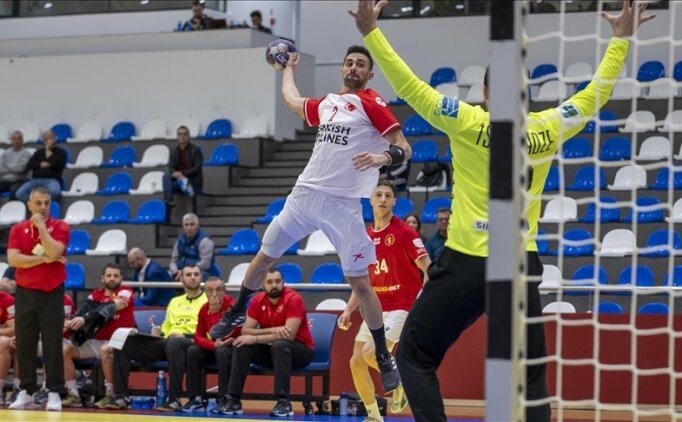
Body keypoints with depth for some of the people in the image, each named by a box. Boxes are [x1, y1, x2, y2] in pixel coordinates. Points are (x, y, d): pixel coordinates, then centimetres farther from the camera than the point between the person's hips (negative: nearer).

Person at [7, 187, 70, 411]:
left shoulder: (60, 227, -1)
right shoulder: (17, 229, 6)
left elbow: (54, 252, -19)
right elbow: (12, 259, -8)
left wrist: (41, 226, -12)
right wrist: (44, 259, -12)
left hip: (51, 294, -2)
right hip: (25, 293, 3)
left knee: (52, 345, -3)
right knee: (24, 344, 4)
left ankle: (54, 392, 2)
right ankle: (27, 391, 12)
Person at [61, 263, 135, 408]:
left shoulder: (125, 294, -6)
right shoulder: (95, 295, 9)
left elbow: (108, 309, -24)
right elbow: (84, 310, -8)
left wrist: (84, 319, -37)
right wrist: (72, 323, -31)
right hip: (96, 341, 6)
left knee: (105, 350, -37)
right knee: (65, 349, -10)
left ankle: (111, 395, -24)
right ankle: (74, 395, -8)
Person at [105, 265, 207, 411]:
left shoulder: (208, 300, 11)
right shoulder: (175, 301, 31)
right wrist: (169, 334, 6)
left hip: (192, 342, -6)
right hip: (167, 340, 6)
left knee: (174, 343, -45)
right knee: (123, 342, -13)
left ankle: (174, 399, -41)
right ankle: (121, 396, -18)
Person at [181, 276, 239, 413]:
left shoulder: (232, 306, -17)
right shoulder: (204, 310, 0)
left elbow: (228, 333, -27)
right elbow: (199, 336, -2)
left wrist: (215, 310, -28)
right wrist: (213, 344, -23)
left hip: (233, 348, -5)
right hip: (213, 348, 5)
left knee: (222, 352, -36)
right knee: (192, 351, -17)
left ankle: (224, 399, -30)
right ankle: (197, 398, -15)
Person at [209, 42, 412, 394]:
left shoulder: (371, 103, -5)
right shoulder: (326, 103, 14)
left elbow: (404, 148, -12)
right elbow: (291, 100, 35)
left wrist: (382, 157, -32)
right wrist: (289, 68, 49)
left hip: (343, 203, -6)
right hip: (305, 193, 6)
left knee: (359, 282, -5)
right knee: (264, 256, 15)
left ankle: (384, 358, 6)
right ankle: (236, 313, 38)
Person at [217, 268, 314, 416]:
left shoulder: (294, 299, -19)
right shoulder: (258, 301, -2)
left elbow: (289, 336, -28)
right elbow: (245, 331, -8)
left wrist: (255, 339, -29)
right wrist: (272, 330, -25)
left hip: (300, 350, -5)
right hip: (271, 349, 5)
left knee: (279, 345, -36)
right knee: (241, 346, -17)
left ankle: (284, 402, -35)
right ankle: (233, 400, -16)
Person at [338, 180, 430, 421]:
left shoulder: (404, 232, -9)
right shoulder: (365, 237, 10)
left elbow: (428, 270, -12)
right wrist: (348, 310, 9)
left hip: (401, 306, -7)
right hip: (376, 308, 7)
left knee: (371, 352, -23)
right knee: (356, 361, 2)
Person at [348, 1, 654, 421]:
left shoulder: (468, 124, -8)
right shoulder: (548, 129, 1)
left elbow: (410, 87, -9)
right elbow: (595, 95, 14)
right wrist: (622, 39, 24)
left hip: (466, 264, -3)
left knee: (417, 356, 8)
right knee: (530, 373, 11)